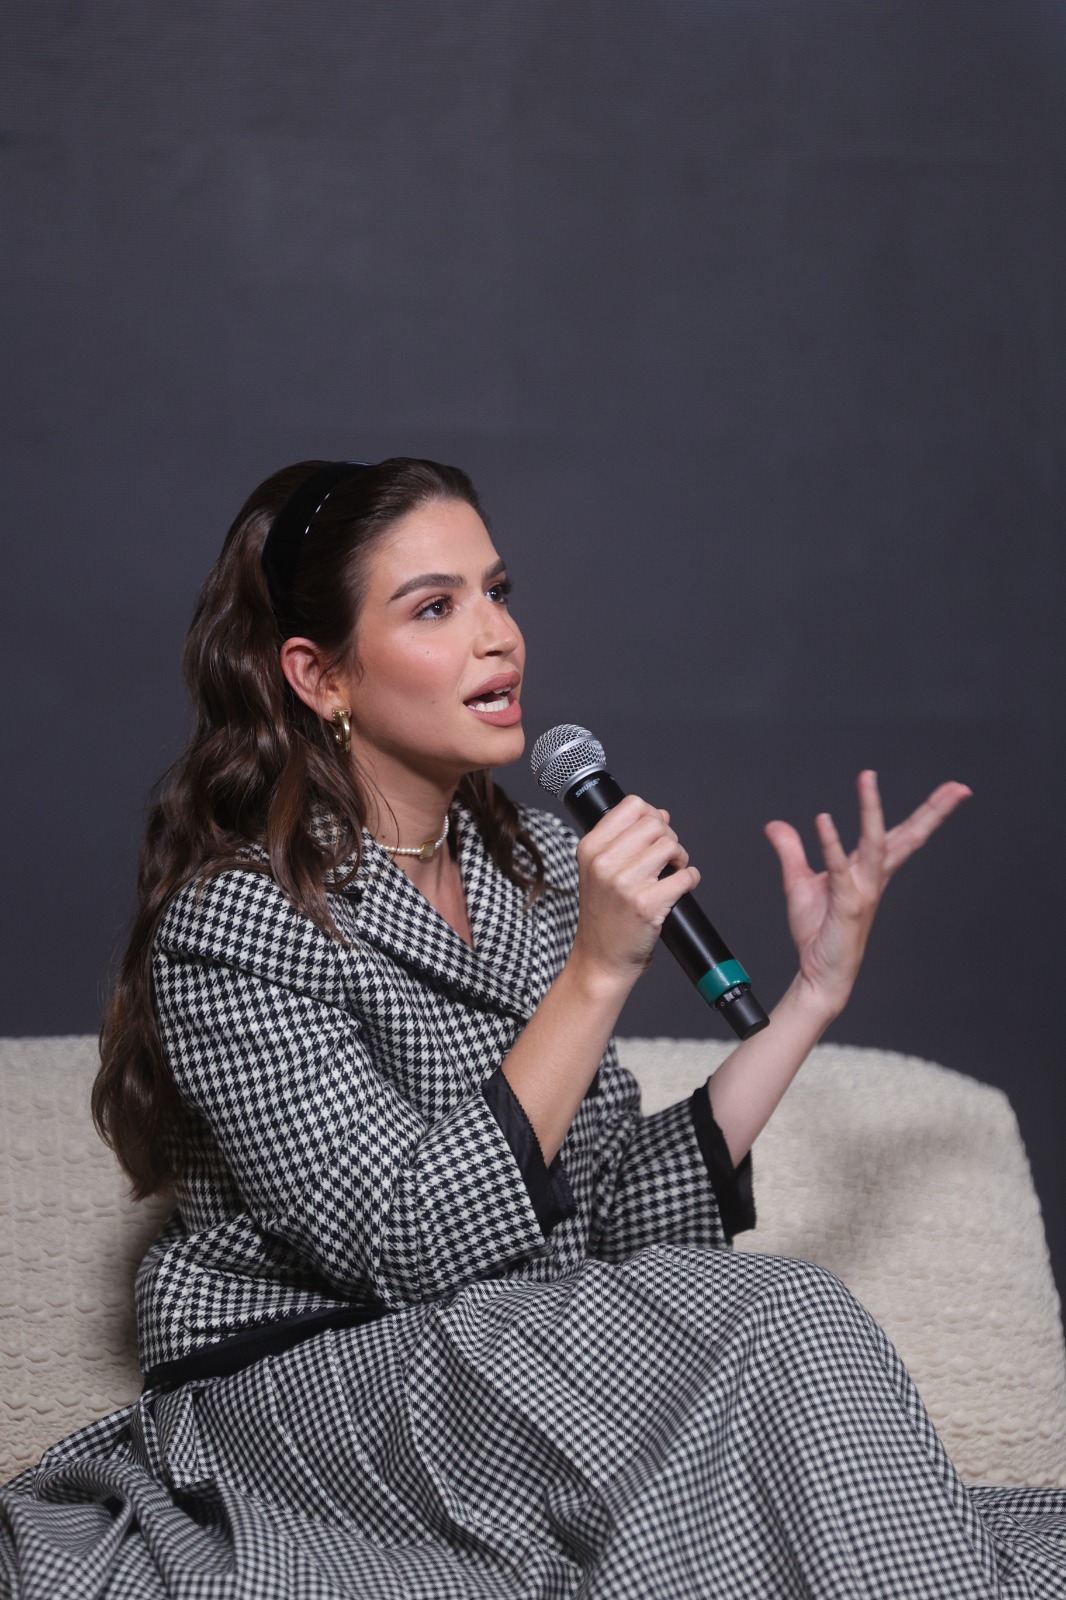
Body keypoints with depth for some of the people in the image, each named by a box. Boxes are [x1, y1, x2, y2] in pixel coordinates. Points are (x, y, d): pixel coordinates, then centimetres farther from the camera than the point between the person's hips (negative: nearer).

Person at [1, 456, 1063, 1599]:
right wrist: (599, 971, -25)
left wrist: (813, 992, -1)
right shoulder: (229, 922, -16)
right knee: (772, 1328, -24)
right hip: (304, 1396, -6)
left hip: (542, 1355, 6)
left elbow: (619, 1209, 3)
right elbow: (408, 1248, -22)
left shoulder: (538, 864, 5)